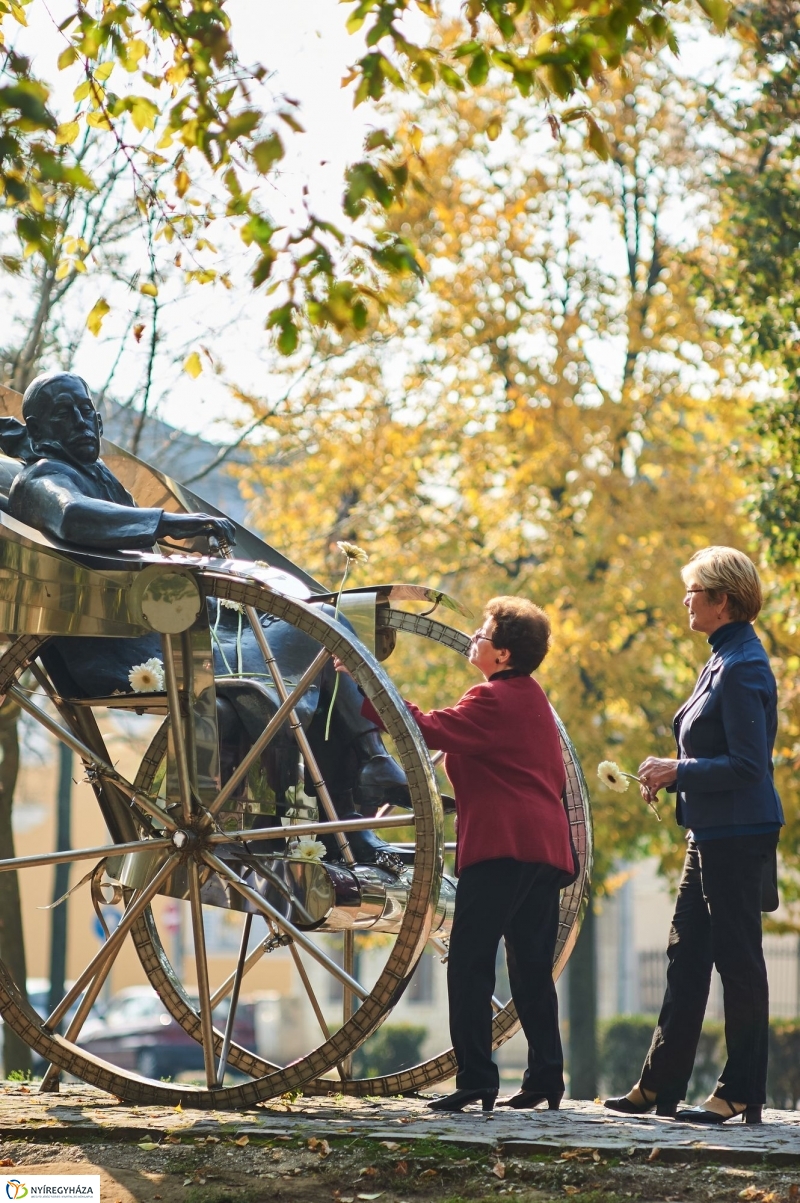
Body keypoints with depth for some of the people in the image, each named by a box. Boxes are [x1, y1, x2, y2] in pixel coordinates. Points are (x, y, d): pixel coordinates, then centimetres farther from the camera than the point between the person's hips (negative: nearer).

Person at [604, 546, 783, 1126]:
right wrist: (670, 774, 9)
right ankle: (659, 1088, 17)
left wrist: (678, 771, -15)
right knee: (686, 956, 12)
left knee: (738, 961, -2)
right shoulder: (725, 660, 14)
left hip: (738, 836, -10)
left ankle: (742, 1094, 5)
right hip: (713, 833, 10)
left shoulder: (743, 669, -17)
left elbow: (748, 765, -21)